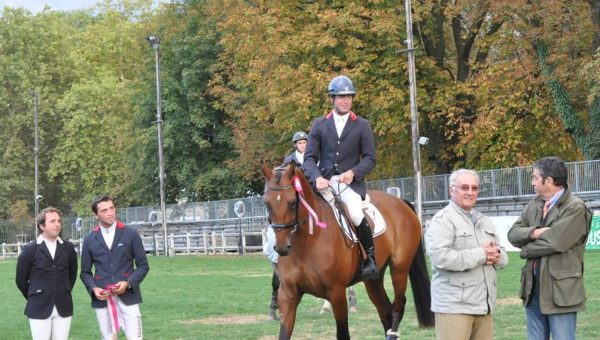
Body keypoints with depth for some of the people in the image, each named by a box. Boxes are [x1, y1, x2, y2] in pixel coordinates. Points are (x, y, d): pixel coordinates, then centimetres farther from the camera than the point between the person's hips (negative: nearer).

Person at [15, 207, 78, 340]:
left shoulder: (68, 248, 4)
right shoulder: (30, 249, -4)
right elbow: (21, 279, 4)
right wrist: (34, 299, 10)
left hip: (63, 308, 3)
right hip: (39, 309, -2)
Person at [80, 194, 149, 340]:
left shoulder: (130, 234, 3)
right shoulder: (90, 240, 7)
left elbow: (143, 265, 4)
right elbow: (85, 272, 11)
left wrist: (128, 283, -12)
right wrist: (93, 288, -8)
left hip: (127, 296, -2)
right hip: (102, 298, 2)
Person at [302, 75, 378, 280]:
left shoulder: (362, 126, 9)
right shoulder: (319, 125, 11)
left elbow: (370, 159, 5)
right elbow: (309, 157, 5)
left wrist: (353, 172, -14)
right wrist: (317, 178, -15)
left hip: (351, 183, -3)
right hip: (323, 182, 3)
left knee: (356, 215, -28)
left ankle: (370, 259, -10)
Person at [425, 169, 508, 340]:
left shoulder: (485, 222, 19)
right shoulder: (443, 220, -7)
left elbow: (502, 257, 21)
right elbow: (441, 257, -22)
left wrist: (495, 255, -5)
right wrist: (481, 255, -17)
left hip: (483, 304, 8)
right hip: (454, 305, -8)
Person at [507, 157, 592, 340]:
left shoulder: (576, 208, -12)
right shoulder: (534, 205, 12)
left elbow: (555, 243, -20)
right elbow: (513, 233, 6)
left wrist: (526, 250, -4)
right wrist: (533, 232, -15)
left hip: (560, 292, -7)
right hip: (533, 290, 8)